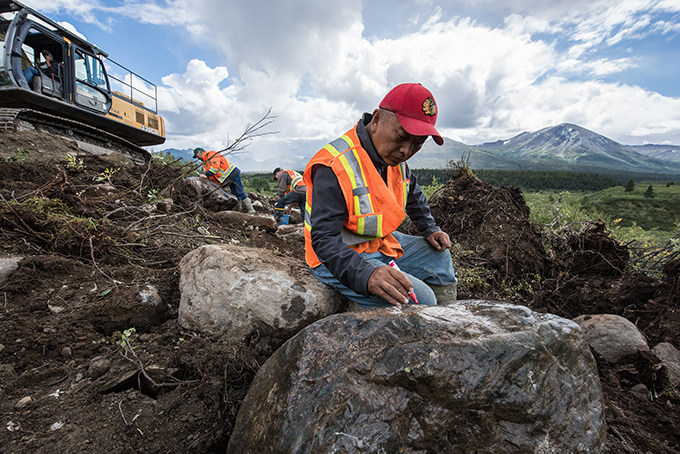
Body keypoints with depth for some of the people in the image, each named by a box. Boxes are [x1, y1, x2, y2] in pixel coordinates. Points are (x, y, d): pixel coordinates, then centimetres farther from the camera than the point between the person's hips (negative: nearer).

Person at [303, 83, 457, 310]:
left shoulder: (394, 157, 0)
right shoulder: (334, 167, -29)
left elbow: (413, 193, 22)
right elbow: (324, 239, -33)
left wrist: (430, 229, 14)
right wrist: (366, 275, -47)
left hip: (382, 242, 9)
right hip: (339, 258, -9)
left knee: (439, 256, 18)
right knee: (420, 299, -24)